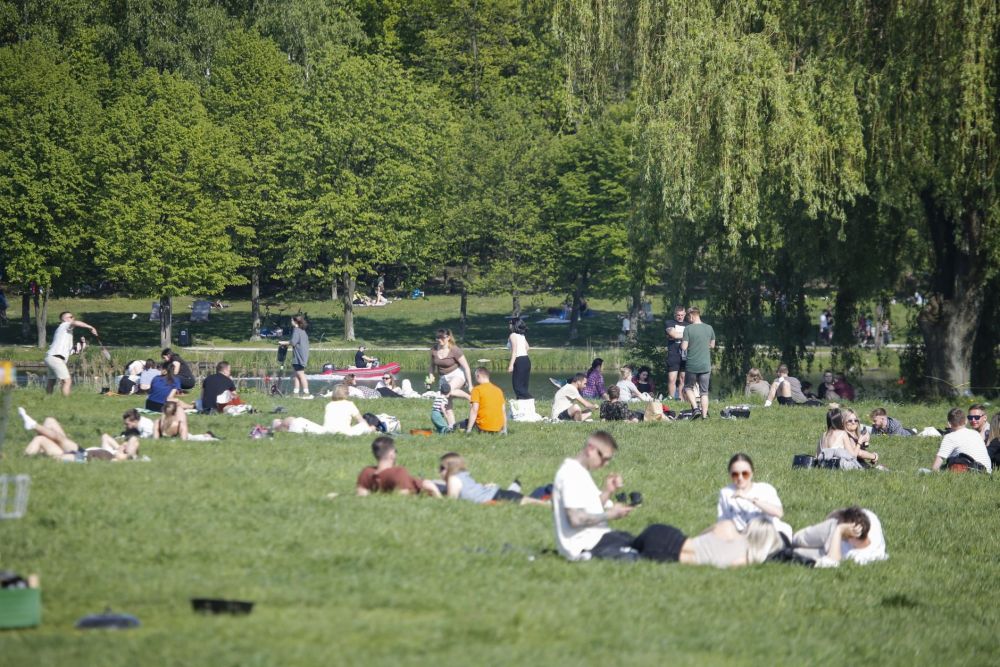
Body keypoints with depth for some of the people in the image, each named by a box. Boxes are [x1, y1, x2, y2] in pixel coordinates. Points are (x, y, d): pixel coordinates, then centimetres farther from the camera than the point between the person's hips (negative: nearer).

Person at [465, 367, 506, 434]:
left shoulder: (477, 389, -5)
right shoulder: (499, 390, 12)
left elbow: (474, 410, -12)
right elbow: (504, 411, 12)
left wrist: (469, 430, -12)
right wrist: (504, 430, 19)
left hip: (483, 428, -5)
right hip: (498, 428, 5)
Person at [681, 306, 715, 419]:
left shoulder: (688, 329, -10)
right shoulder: (709, 328, 2)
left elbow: (684, 347, -12)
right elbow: (712, 345, 13)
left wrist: (682, 342, 9)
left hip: (691, 365, -3)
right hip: (706, 365, 3)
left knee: (688, 387, 16)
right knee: (704, 392, 9)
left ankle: (695, 408, -3)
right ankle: (704, 415, 3)